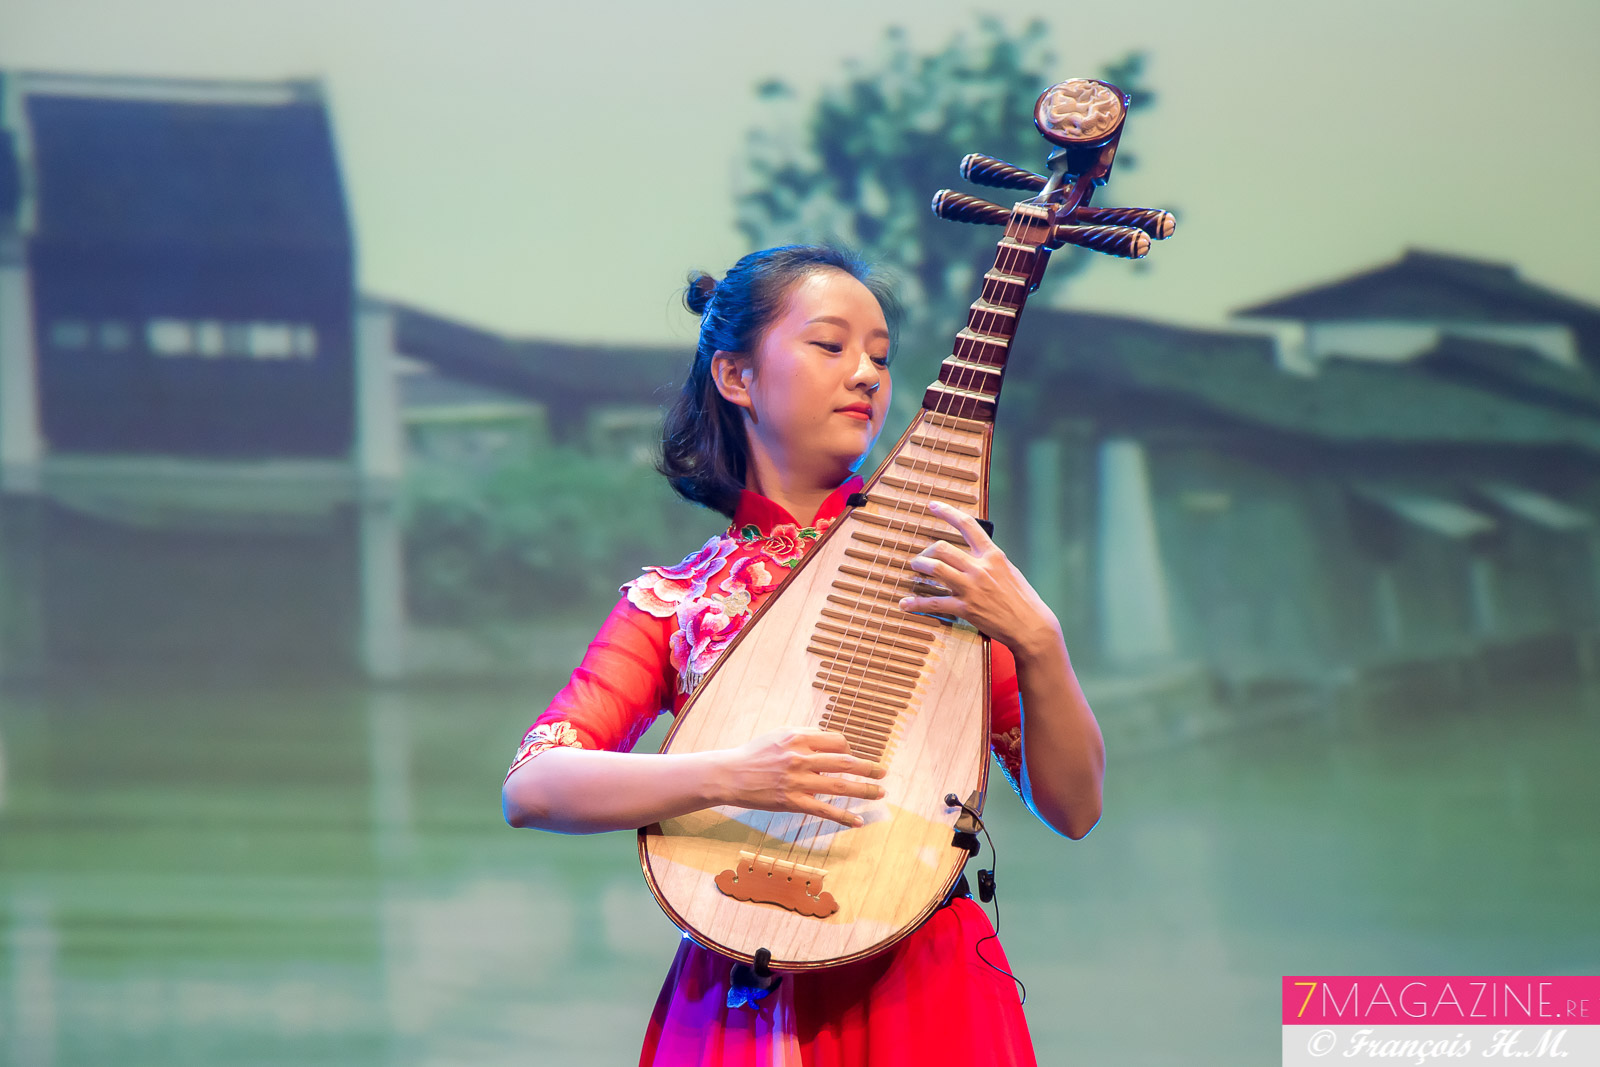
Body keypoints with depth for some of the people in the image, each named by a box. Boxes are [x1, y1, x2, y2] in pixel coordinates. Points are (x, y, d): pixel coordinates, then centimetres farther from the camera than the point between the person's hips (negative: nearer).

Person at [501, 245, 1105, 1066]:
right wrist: (723, 778, -25)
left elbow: (1074, 808, 3)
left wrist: (1036, 644, -15)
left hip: (925, 997, 1)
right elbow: (529, 788, -10)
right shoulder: (674, 603, 3)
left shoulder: (928, 563, 5)